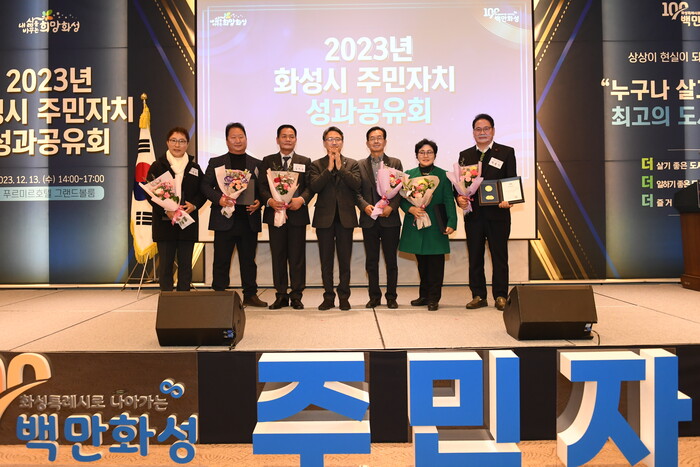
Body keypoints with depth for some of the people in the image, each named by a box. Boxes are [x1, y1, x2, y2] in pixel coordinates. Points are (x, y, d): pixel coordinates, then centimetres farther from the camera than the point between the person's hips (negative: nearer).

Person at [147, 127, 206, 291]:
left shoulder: (194, 167, 10)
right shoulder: (157, 166, 3)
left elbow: (203, 192, 9)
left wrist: (193, 205, -12)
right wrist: (166, 210, -17)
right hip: (164, 221, -2)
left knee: (185, 264, 6)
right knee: (165, 264, 2)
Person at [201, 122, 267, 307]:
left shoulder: (256, 164, 13)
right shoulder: (216, 163, 9)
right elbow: (205, 185, 3)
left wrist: (259, 202, -8)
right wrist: (219, 199, -15)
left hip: (249, 219, 2)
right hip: (224, 219, -2)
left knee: (248, 259, 9)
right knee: (221, 259, 1)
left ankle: (250, 295, 17)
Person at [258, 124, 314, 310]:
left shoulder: (305, 162, 12)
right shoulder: (268, 161, 12)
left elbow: (310, 186, 2)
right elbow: (262, 186, 3)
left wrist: (302, 199, -18)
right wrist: (269, 200, -17)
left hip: (297, 214, 0)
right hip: (275, 213, 1)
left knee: (297, 256, 1)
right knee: (278, 256, 4)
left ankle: (296, 295, 9)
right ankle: (281, 295, 12)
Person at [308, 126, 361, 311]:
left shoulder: (352, 164, 9)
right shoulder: (317, 165, 7)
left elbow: (356, 184, -9)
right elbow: (314, 186, -10)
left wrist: (340, 167, -14)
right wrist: (329, 168, -14)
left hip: (345, 217, 0)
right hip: (325, 218, 0)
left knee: (345, 259, 5)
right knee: (326, 260, 5)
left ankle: (344, 297, 14)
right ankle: (328, 297, 15)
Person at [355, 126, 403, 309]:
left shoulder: (395, 163, 7)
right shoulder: (360, 165, 8)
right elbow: (356, 191, 4)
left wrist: (392, 207, -13)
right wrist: (364, 205, -14)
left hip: (390, 219, -1)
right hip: (369, 220, 1)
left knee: (391, 260, 4)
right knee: (371, 261, 7)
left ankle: (391, 297, 14)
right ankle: (374, 296, 17)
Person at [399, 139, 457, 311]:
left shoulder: (443, 175, 2)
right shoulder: (408, 175, 8)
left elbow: (449, 201, -2)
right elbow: (402, 199, 7)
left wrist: (451, 223, -12)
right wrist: (410, 208, -14)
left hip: (435, 226, -2)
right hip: (416, 225, 2)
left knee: (435, 263, 0)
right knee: (422, 263, 11)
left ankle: (433, 298, 9)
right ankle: (424, 295, 23)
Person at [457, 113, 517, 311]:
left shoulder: (506, 152, 4)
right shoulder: (465, 155, 13)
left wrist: (508, 200, -20)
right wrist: (459, 197, -11)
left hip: (498, 213, -3)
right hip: (473, 214, 3)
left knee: (499, 256, 4)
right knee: (475, 257, 7)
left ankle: (500, 296, 13)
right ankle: (478, 296, 16)